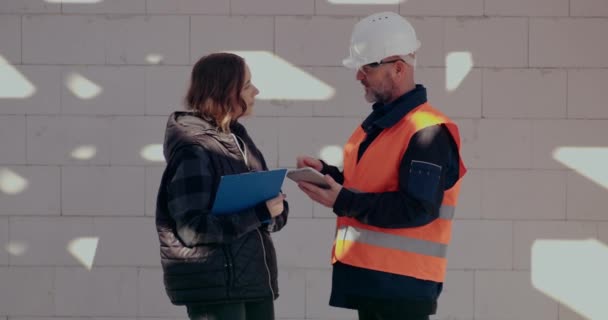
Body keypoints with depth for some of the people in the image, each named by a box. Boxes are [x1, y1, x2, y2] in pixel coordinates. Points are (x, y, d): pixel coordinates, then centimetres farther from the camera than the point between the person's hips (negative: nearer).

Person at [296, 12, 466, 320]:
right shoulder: (377, 122, 16)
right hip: (368, 275, 10)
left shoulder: (429, 133, -16)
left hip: (403, 284, -10)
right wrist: (326, 174, 5)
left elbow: (417, 208, -23)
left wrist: (343, 202, -23)